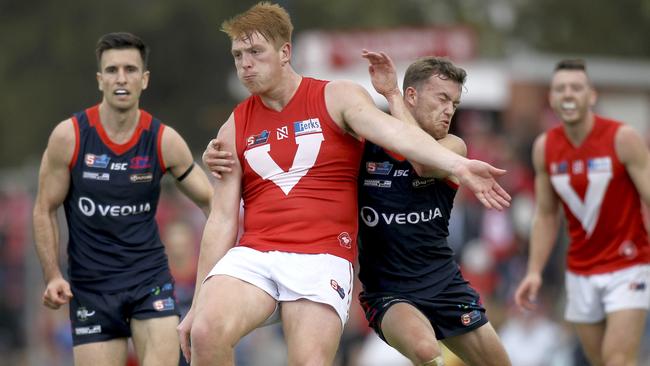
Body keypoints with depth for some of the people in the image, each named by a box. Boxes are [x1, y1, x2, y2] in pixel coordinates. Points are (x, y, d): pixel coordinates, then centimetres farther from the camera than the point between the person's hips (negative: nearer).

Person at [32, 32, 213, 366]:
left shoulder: (164, 140, -3)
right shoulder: (69, 136, -7)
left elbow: (208, 201, 8)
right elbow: (45, 210, 2)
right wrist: (52, 276, -7)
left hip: (150, 276, 1)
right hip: (90, 285, 0)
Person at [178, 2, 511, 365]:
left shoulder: (338, 98, 3)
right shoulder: (234, 129, 12)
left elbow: (391, 131, -17)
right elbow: (223, 220, 12)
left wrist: (458, 165, -36)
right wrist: (198, 304, 9)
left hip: (322, 259, -2)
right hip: (253, 255, 3)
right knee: (206, 333, -25)